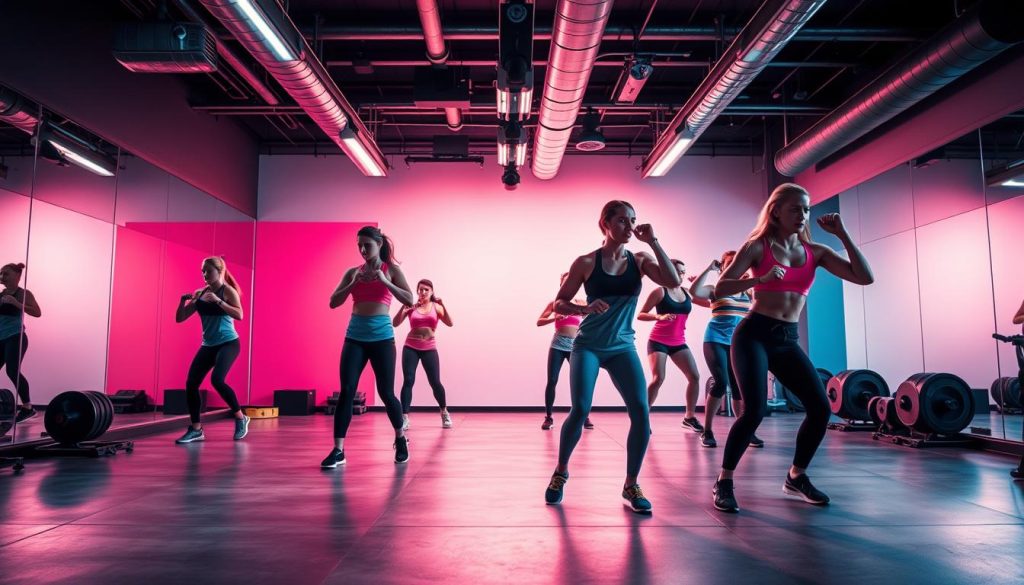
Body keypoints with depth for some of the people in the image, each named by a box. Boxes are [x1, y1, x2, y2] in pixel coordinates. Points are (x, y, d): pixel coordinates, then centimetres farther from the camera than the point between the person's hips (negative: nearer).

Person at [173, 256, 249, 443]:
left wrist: (218, 301, -28)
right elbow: (179, 318, 8)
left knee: (217, 380, -24)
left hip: (228, 343, -6)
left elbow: (239, 315, -23)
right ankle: (196, 429, 9)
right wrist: (183, 301, -9)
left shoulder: (228, 291, -7)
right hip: (208, 345, 6)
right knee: (191, 383, -3)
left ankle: (241, 418, -3)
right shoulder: (199, 294, 7)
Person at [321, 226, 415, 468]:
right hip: (355, 337, 2)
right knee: (346, 391, -6)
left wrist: (384, 281, -16)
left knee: (386, 393, 4)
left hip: (382, 337, -2)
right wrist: (353, 283, -9)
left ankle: (401, 439, 28)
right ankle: (338, 450, -1)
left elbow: (409, 301, -8)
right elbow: (333, 303, 4)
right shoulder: (353, 272, 9)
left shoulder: (391, 270, 2)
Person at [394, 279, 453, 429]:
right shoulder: (411, 307, 2)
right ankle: (404, 418, -6)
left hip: (429, 349, 0)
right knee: (408, 381, -11)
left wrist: (443, 306, -22)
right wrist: (403, 308, -23)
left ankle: (444, 413, 24)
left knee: (435, 382, 0)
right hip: (410, 348, 0)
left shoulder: (436, 307, 4)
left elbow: (449, 323, -9)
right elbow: (395, 323, -7)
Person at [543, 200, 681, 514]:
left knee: (641, 411, -13)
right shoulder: (586, 262, -5)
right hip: (588, 345, -2)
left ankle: (631, 484, 5)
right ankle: (560, 471, 11)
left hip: (623, 347, 3)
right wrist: (586, 308, -22)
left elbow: (673, 281, -14)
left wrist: (653, 242, -14)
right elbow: (559, 304, -3)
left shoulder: (640, 260, 3)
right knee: (581, 409, -16)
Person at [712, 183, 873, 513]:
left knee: (821, 408, -4)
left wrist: (842, 234, -4)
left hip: (788, 340, 5)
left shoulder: (815, 252, 10)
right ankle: (723, 482, -2)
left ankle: (796, 477, 20)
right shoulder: (758, 246, -2)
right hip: (754, 334, -5)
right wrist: (761, 278, -24)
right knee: (755, 410, -20)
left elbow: (864, 277, -1)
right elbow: (720, 290, -10)